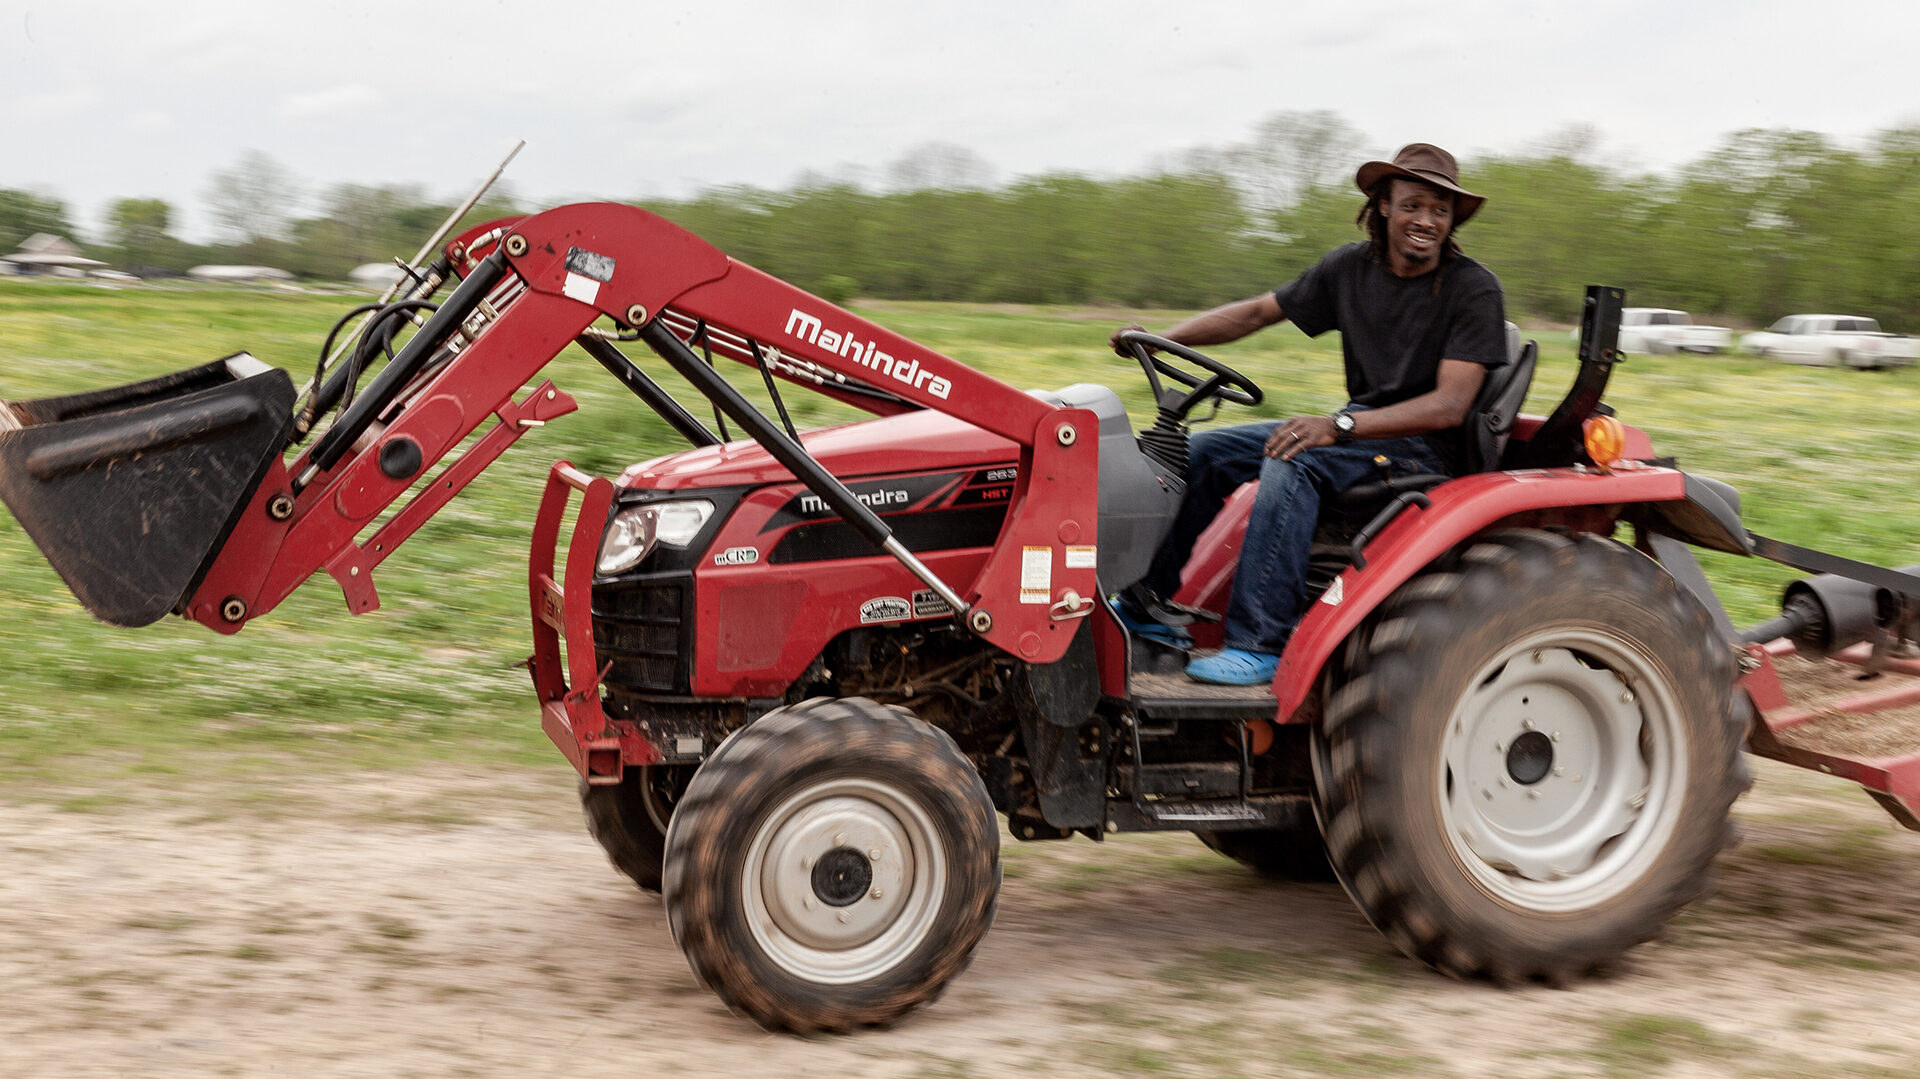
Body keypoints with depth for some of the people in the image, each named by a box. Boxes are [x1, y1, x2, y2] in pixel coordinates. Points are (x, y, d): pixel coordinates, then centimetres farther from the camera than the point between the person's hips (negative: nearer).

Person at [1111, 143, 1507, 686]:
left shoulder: (1473, 289, -14)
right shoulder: (1352, 268, 4)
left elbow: (1449, 405, -22)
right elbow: (1256, 313, 11)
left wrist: (1339, 426, -31)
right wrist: (1159, 340, -1)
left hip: (1424, 446, -7)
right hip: (1356, 428, 7)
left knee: (1292, 463, -33)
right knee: (1203, 453, -1)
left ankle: (1261, 643, -34)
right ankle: (1147, 608, 7)